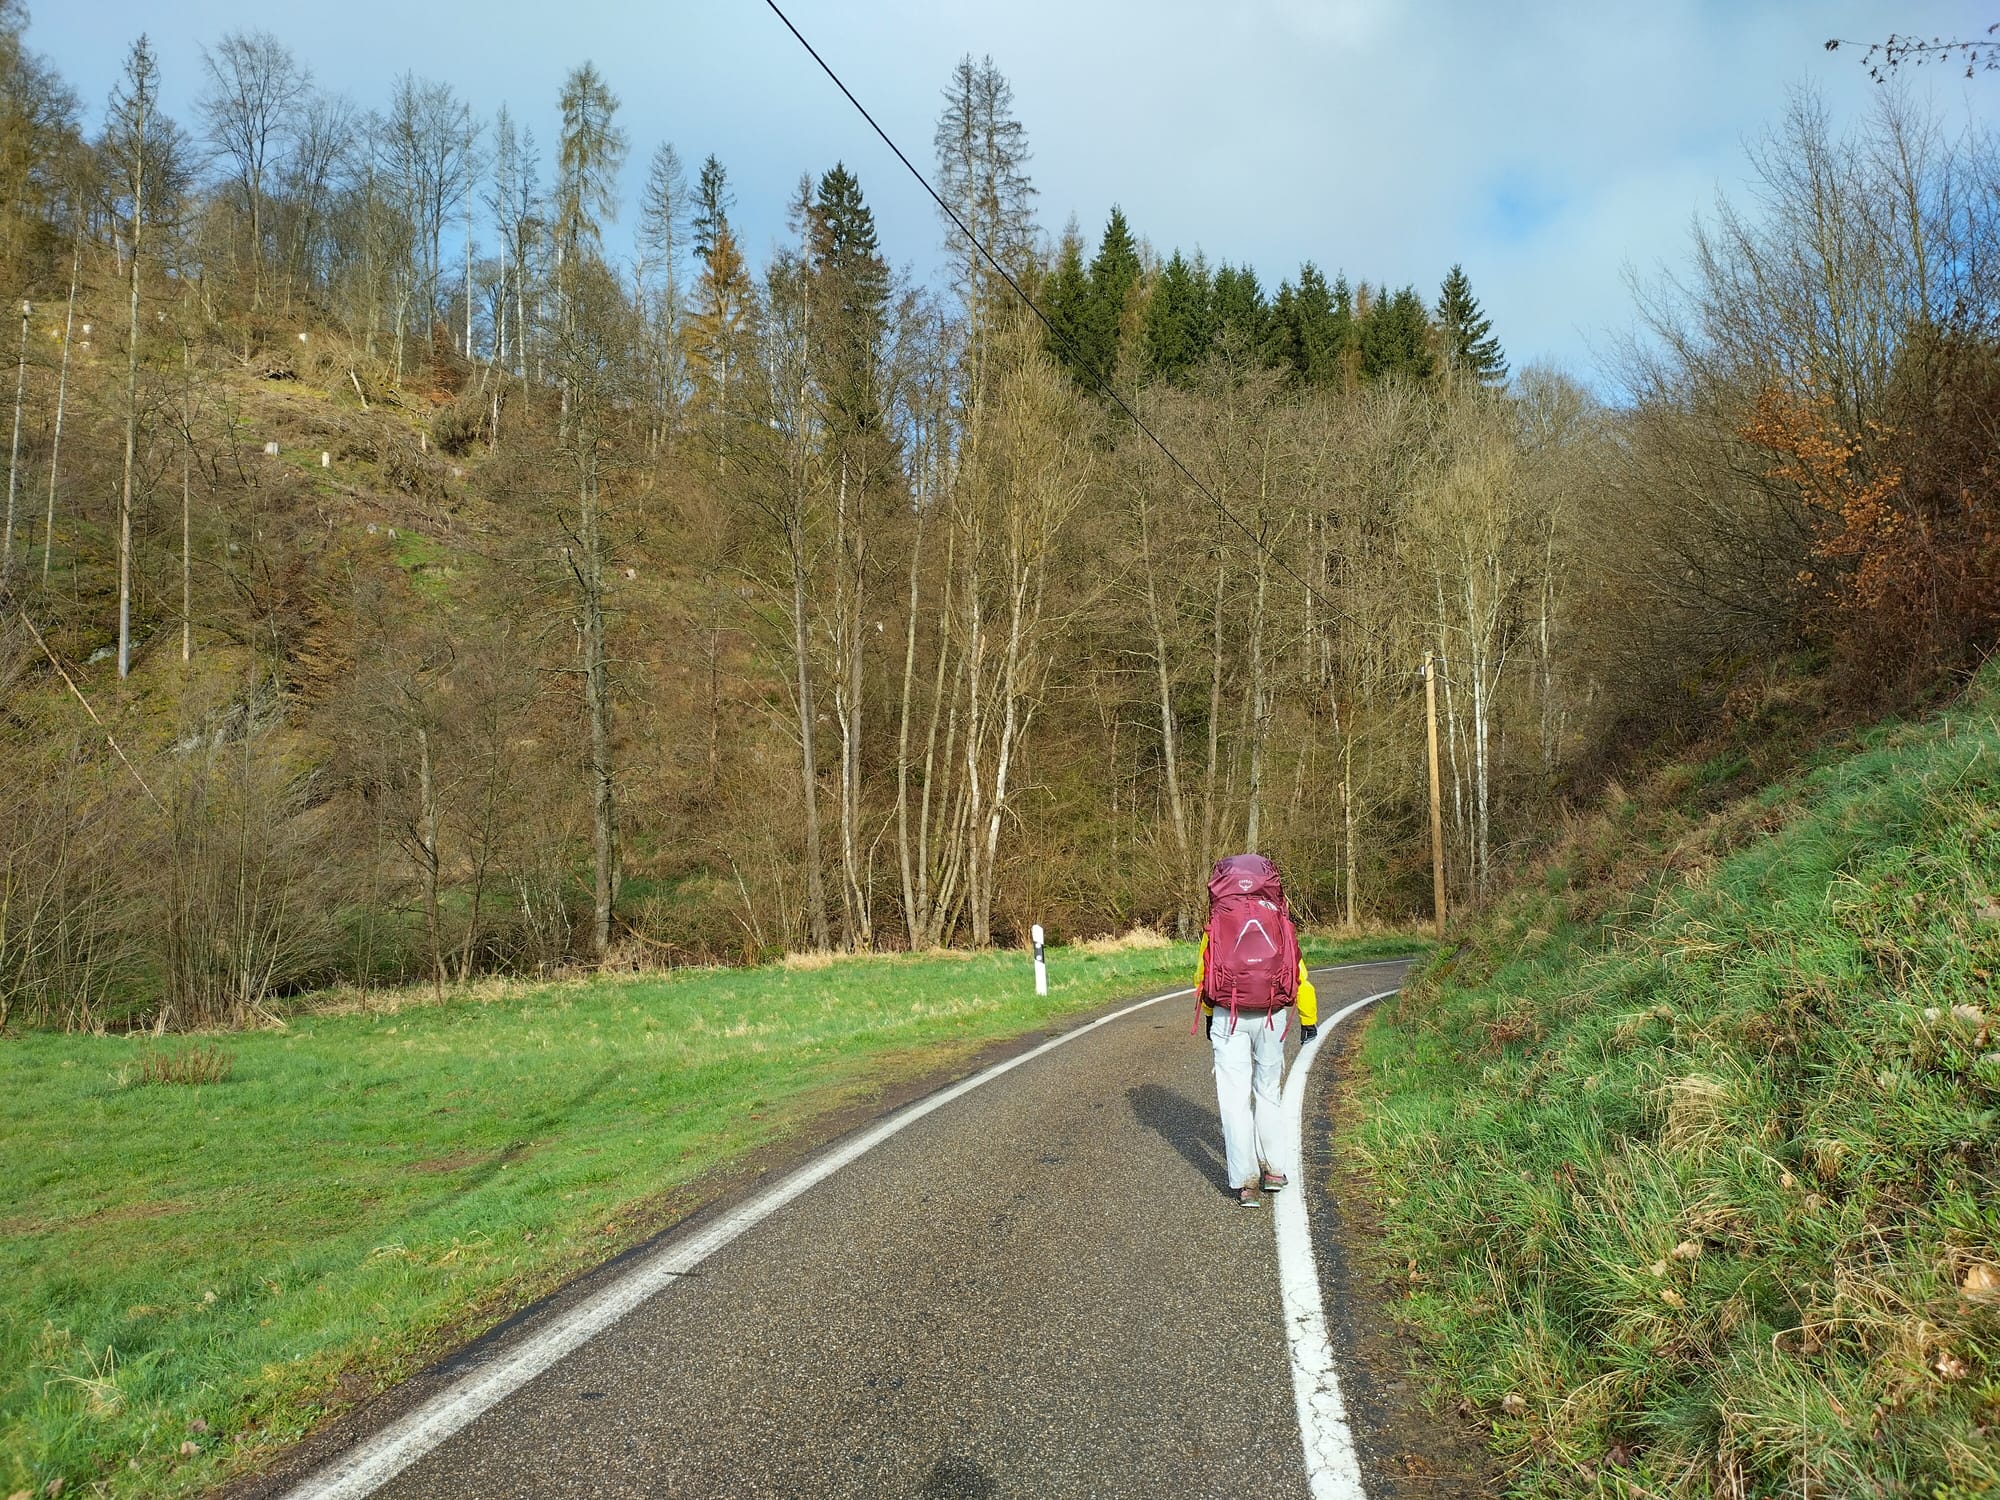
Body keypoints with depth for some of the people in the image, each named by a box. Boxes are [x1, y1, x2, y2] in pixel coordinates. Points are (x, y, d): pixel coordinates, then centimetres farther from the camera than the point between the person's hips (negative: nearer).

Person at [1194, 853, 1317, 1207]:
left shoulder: (1217, 924, 1)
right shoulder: (1280, 923, 3)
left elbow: (1203, 976, 8)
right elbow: (1299, 974, 7)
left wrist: (1209, 1016, 22)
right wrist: (1309, 1018, 17)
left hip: (1228, 1017, -2)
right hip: (1272, 1016, 2)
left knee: (1234, 1097, 2)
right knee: (1268, 1091, 18)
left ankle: (1245, 1181, 0)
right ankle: (1272, 1169, 22)